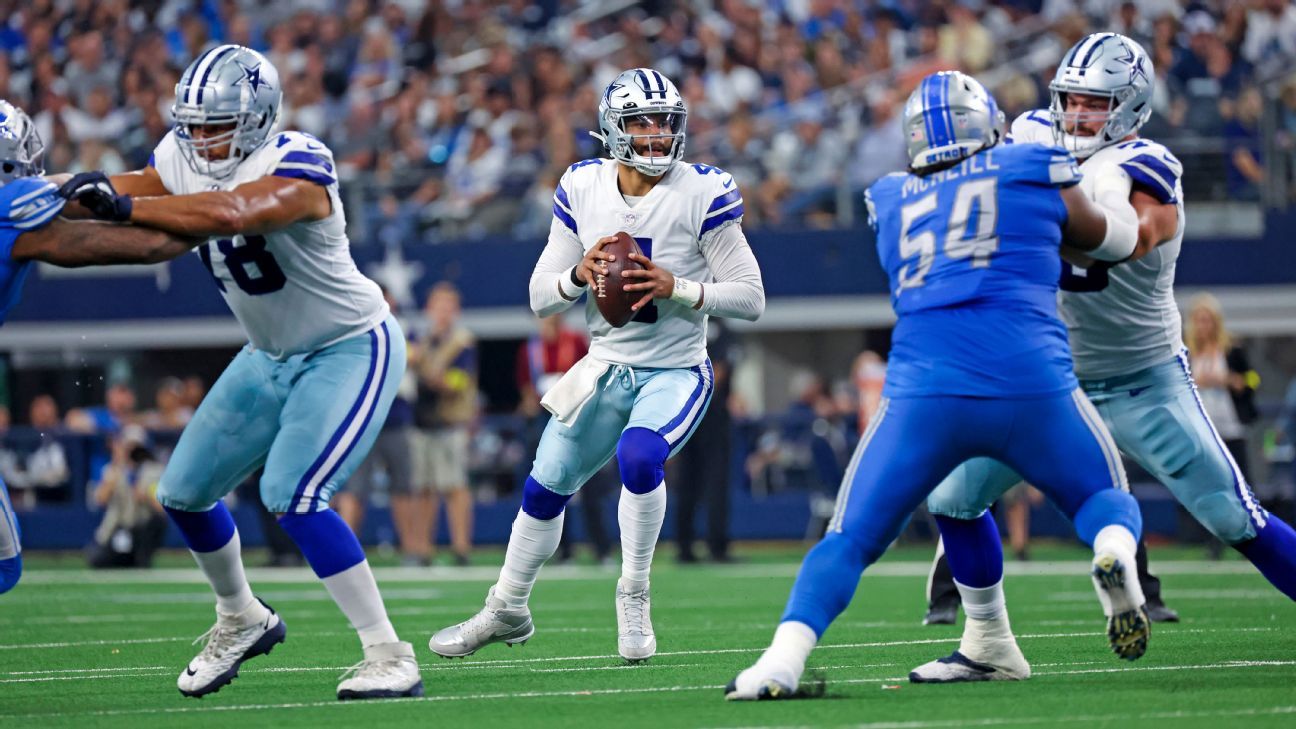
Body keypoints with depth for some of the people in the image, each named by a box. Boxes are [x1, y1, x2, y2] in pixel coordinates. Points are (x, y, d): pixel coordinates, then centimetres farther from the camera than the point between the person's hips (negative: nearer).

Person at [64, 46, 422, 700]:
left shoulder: (298, 166, -30)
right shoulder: (181, 159, -6)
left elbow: (229, 214, -47)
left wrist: (124, 205, -49)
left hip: (352, 350, -8)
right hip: (271, 357, 8)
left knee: (291, 494, -23)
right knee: (184, 493, 10)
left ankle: (389, 656, -16)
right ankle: (242, 620, 36)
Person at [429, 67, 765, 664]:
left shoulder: (703, 194, -14)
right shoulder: (582, 189, -3)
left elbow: (750, 298, -13)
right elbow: (541, 296, 2)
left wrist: (676, 288, -27)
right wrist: (579, 275, -19)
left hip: (677, 371, -4)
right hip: (606, 368, 4)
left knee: (638, 456, -31)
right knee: (546, 486, 12)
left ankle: (633, 595, -10)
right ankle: (507, 610, 35)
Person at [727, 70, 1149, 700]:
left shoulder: (891, 202, 18)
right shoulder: (1037, 176, 13)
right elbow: (1116, 239, 31)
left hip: (924, 389, 1)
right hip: (1031, 382, -1)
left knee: (850, 539, 10)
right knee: (1106, 499, 22)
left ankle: (784, 658, -13)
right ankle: (1115, 553, -15)